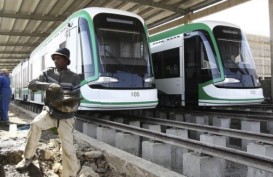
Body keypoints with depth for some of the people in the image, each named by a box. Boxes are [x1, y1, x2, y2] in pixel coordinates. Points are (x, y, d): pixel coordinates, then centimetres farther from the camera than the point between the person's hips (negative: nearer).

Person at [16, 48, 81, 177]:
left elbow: (76, 101, -9)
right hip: (49, 111, 2)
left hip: (65, 117, -2)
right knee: (35, 125, -27)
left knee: (68, 149, -7)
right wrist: (48, 85, -29)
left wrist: (71, 106, -33)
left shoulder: (74, 78, -7)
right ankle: (29, 157, -3)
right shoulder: (48, 73, -1)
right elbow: (31, 84, -12)